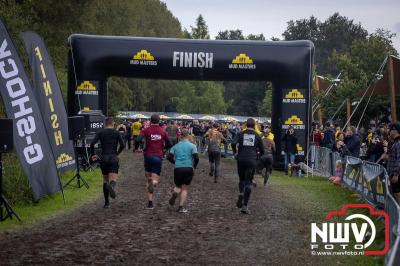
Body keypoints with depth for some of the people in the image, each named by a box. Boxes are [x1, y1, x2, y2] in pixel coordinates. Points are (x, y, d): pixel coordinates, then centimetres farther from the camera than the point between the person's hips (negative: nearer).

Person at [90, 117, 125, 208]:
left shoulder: (100, 133, 5)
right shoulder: (117, 133, 4)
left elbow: (92, 143, -7)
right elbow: (122, 145, -6)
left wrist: (92, 154, 6)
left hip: (104, 158, 2)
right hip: (114, 158, -2)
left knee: (105, 180, 16)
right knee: (113, 180, -9)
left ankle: (106, 202, 17)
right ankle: (111, 186, -47)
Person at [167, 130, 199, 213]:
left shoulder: (175, 146, 11)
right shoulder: (192, 146, 2)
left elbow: (169, 157, 5)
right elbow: (196, 158, -7)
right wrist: (194, 167, 8)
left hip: (177, 168, 2)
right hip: (188, 168, -2)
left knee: (178, 186, 18)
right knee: (185, 188, 9)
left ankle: (174, 193, -17)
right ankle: (181, 207, 0)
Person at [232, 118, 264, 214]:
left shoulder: (241, 134, 4)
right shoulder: (257, 136, 6)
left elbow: (233, 143, -12)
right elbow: (262, 150, 9)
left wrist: (235, 153, 5)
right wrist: (259, 155, 30)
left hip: (241, 160, 1)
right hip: (252, 161, -1)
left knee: (241, 179, 20)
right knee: (248, 182, 0)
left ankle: (241, 194, -7)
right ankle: (245, 205, -8)